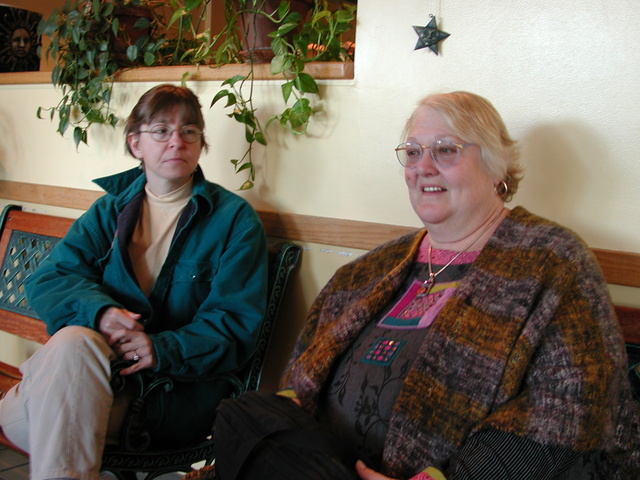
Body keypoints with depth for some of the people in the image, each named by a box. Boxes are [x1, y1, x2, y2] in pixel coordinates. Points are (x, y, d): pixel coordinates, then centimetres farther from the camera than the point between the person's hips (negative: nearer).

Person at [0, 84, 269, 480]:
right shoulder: (111, 210, 15)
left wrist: (165, 349, -24)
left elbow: (236, 323, -6)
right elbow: (48, 280, 2)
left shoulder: (234, 218, 3)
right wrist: (100, 310, -21)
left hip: (181, 387, -4)